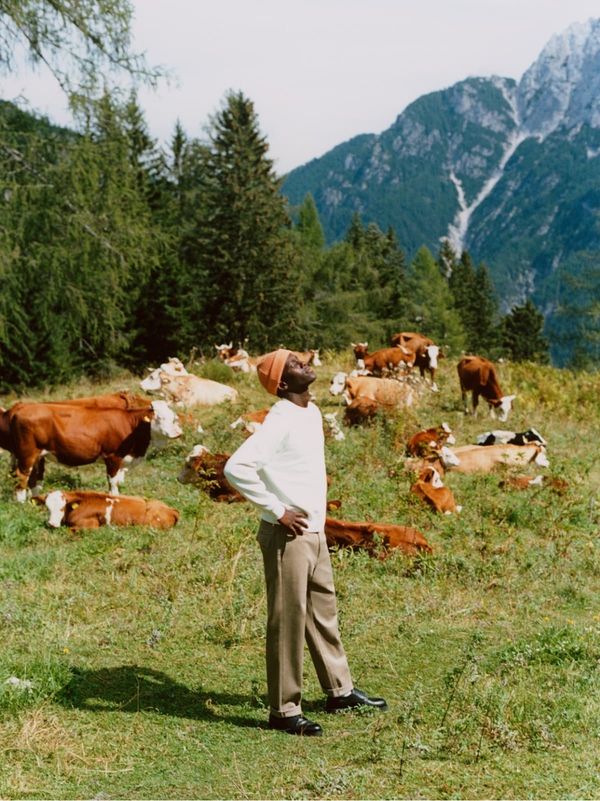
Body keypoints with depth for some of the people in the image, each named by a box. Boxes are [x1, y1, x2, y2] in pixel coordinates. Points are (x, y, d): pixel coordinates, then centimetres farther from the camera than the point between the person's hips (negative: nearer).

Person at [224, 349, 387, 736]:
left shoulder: (312, 412, 9)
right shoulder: (281, 421, -19)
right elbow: (236, 467, -29)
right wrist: (278, 511, -21)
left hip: (315, 532, 9)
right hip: (288, 535, -9)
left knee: (324, 612, 19)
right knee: (288, 622, 0)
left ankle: (341, 690, 34)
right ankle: (285, 711, 10)